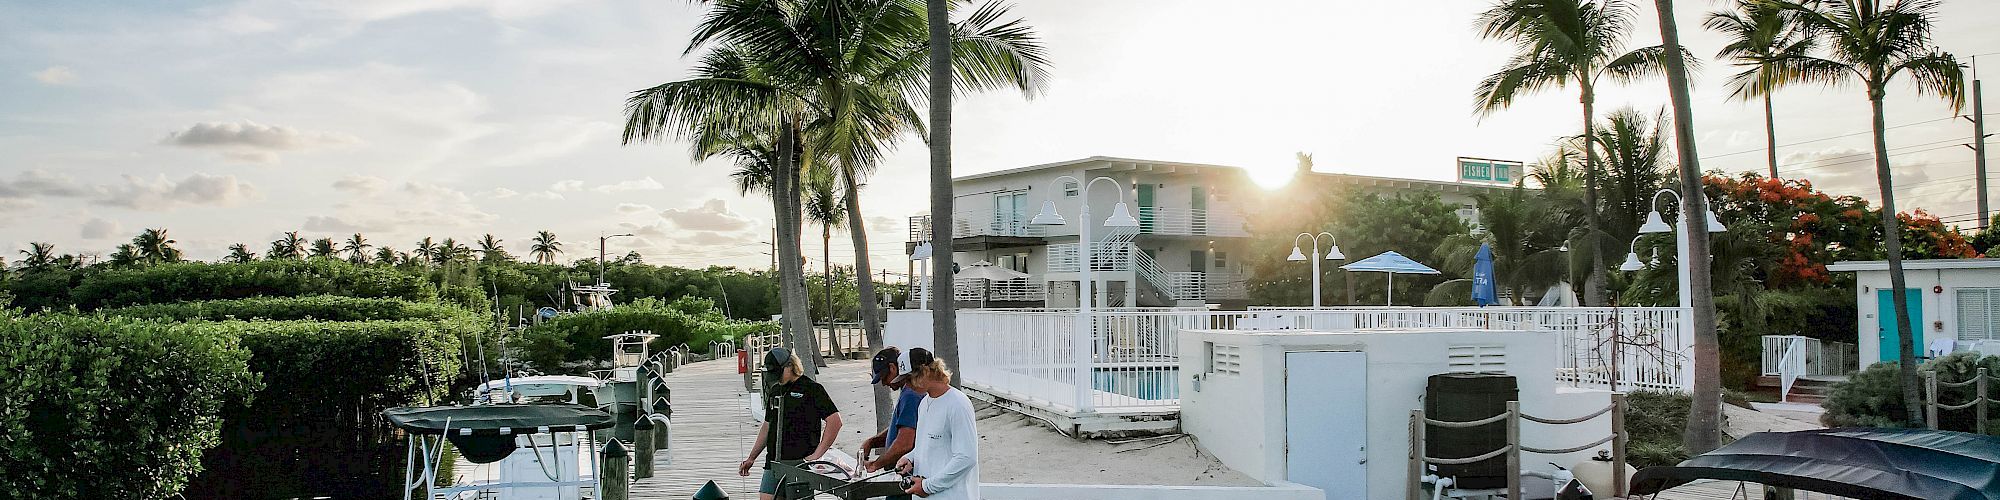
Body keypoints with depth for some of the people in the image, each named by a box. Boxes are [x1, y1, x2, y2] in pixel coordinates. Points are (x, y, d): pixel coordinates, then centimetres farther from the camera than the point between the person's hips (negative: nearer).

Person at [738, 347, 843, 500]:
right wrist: (751, 458, 21)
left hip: (800, 464, -6)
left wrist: (816, 455, -14)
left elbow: (834, 421, -10)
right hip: (773, 463, 6)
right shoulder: (774, 391, 17)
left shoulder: (812, 389, -5)